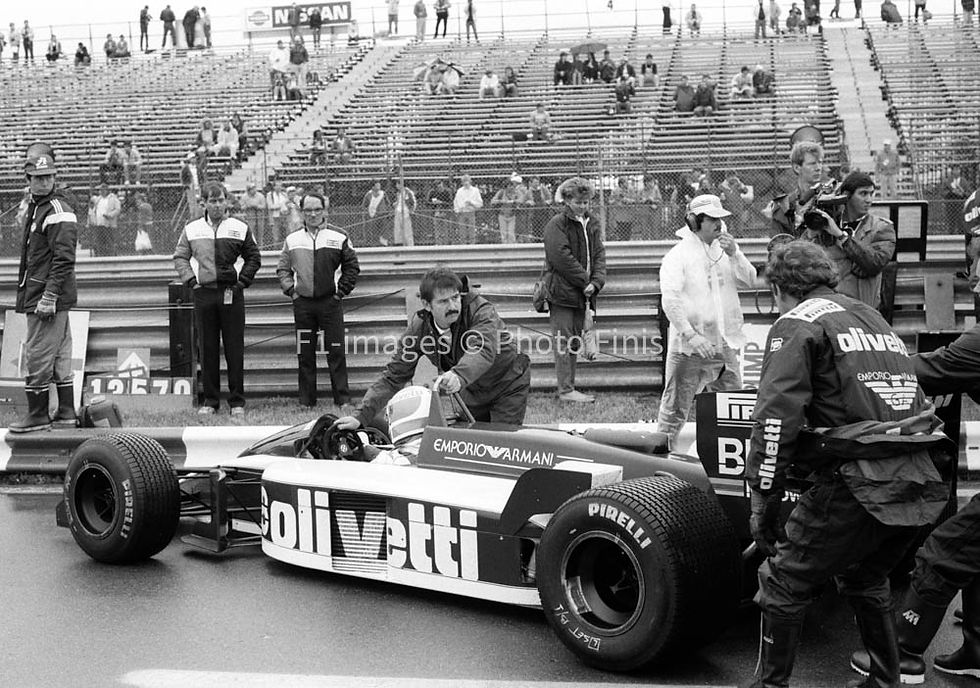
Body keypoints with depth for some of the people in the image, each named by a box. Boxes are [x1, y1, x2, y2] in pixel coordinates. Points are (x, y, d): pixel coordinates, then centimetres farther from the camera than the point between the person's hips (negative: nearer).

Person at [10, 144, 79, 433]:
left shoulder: (58, 209, -14)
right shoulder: (35, 205, 16)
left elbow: (64, 258, -20)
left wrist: (49, 295, -24)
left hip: (49, 295, -10)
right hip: (37, 292, 10)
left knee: (38, 354, -5)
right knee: (59, 354, 13)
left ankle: (37, 414, 3)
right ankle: (66, 412, 19)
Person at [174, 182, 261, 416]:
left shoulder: (240, 228, 4)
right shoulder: (192, 229, 7)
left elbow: (253, 258, 10)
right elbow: (180, 257, 14)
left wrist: (242, 281, -1)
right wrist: (190, 279, 1)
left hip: (231, 293, -1)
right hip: (203, 293, 1)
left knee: (235, 349, 1)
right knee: (207, 349, 5)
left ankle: (237, 401, 7)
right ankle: (210, 400, 12)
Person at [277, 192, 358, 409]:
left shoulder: (338, 237, 2)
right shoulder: (292, 240, 8)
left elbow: (352, 267, 6)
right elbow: (282, 268, 16)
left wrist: (342, 291, -1)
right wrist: (290, 288, 2)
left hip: (330, 302, -2)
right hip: (302, 303, 2)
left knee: (336, 353, -3)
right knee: (305, 354, 6)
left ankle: (343, 399, 2)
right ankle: (306, 401, 12)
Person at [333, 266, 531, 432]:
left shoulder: (480, 310, -30)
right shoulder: (420, 327, -17)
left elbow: (484, 350, -49)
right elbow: (393, 376, -16)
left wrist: (458, 376, -70)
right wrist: (360, 417, -26)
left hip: (507, 386, -4)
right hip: (472, 394, 4)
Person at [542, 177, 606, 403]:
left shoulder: (591, 226, 15)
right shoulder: (556, 225, -8)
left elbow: (599, 255, 9)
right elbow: (562, 257, -17)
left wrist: (596, 282, -8)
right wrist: (585, 281, -15)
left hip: (582, 292, 7)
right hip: (562, 291, -7)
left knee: (574, 341, 11)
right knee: (564, 342, -6)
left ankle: (569, 387, 17)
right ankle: (565, 390, -5)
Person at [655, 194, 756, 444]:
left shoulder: (725, 250, 10)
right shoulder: (678, 255, -8)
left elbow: (750, 281, 5)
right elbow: (670, 300, -16)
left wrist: (734, 254, -10)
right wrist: (691, 335, -24)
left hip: (725, 345, 6)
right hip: (690, 349, -6)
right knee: (676, 409, 0)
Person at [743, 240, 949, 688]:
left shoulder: (796, 323, 0)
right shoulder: (873, 318, 23)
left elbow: (776, 418, -12)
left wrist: (763, 501, -8)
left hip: (856, 482, -8)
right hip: (922, 484, 8)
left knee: (785, 584, 7)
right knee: (865, 580, 29)